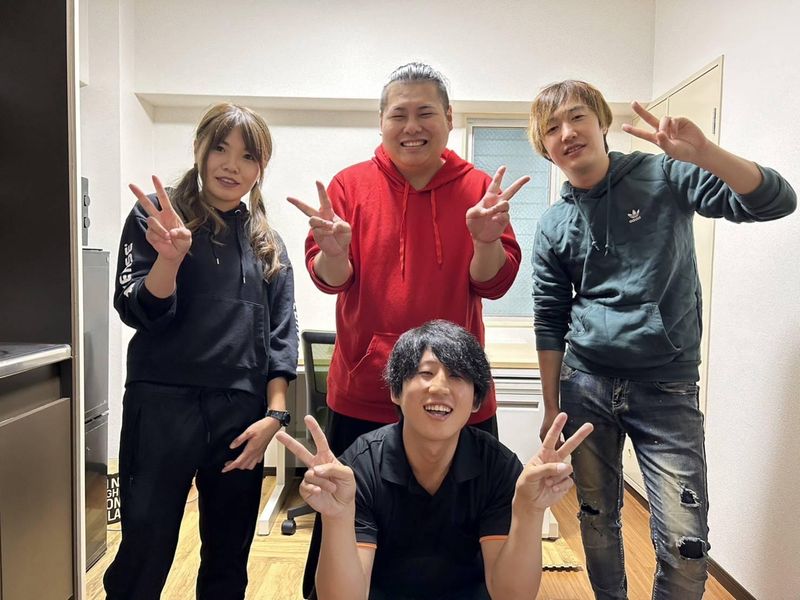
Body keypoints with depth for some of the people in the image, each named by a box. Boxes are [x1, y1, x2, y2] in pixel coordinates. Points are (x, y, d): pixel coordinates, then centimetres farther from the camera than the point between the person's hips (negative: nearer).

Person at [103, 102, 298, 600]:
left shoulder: (269, 242, 11)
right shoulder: (155, 217, 2)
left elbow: (281, 333, 9)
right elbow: (138, 312, -5)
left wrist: (275, 413, 0)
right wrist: (171, 256, -23)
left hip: (243, 412, 4)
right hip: (163, 405, -3)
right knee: (144, 554, -1)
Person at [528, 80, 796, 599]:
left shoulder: (665, 177, -2)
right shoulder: (554, 226, 3)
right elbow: (550, 323, 6)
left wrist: (704, 153, -29)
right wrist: (552, 407, 7)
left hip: (668, 386, -2)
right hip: (586, 386, 2)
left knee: (685, 542, -2)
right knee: (598, 520, 14)